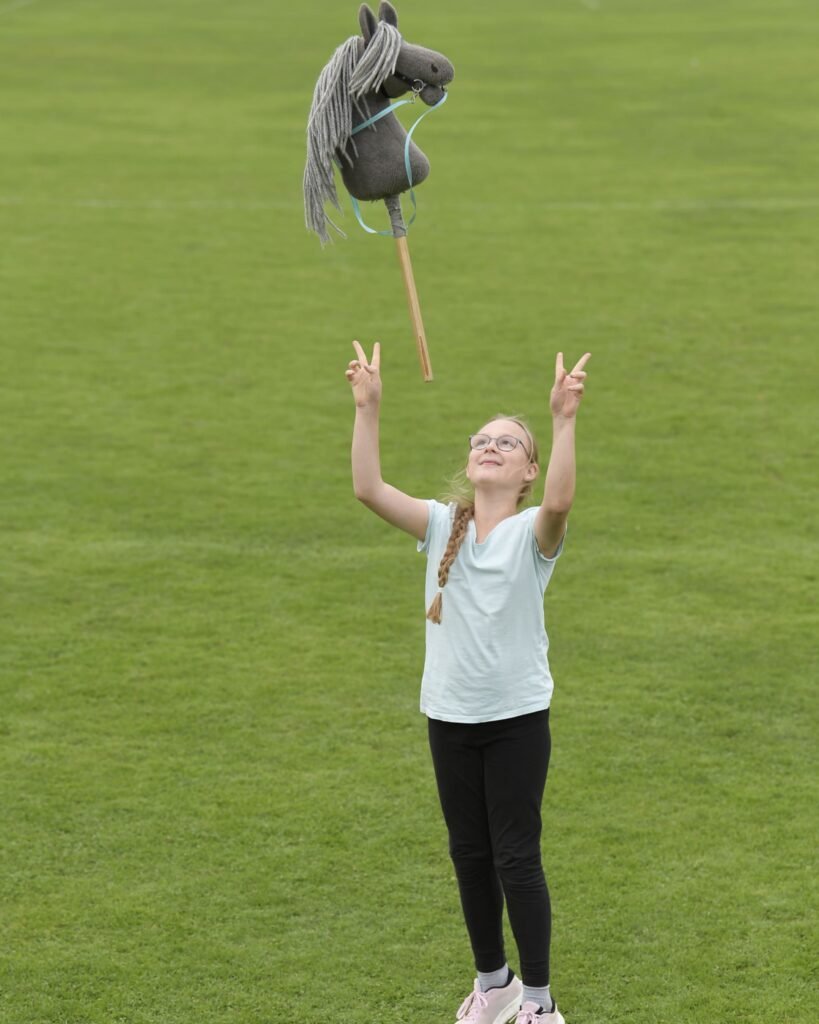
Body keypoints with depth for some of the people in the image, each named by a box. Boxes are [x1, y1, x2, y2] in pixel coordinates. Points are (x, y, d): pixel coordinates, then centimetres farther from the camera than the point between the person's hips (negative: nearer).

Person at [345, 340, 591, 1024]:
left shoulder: (532, 532, -10)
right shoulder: (442, 526, 0)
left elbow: (560, 500, -34)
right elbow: (369, 489, -14)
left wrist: (564, 421, -44)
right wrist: (368, 409, -24)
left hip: (517, 718, -4)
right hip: (450, 716, 4)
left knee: (517, 857, 0)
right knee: (470, 854, 15)